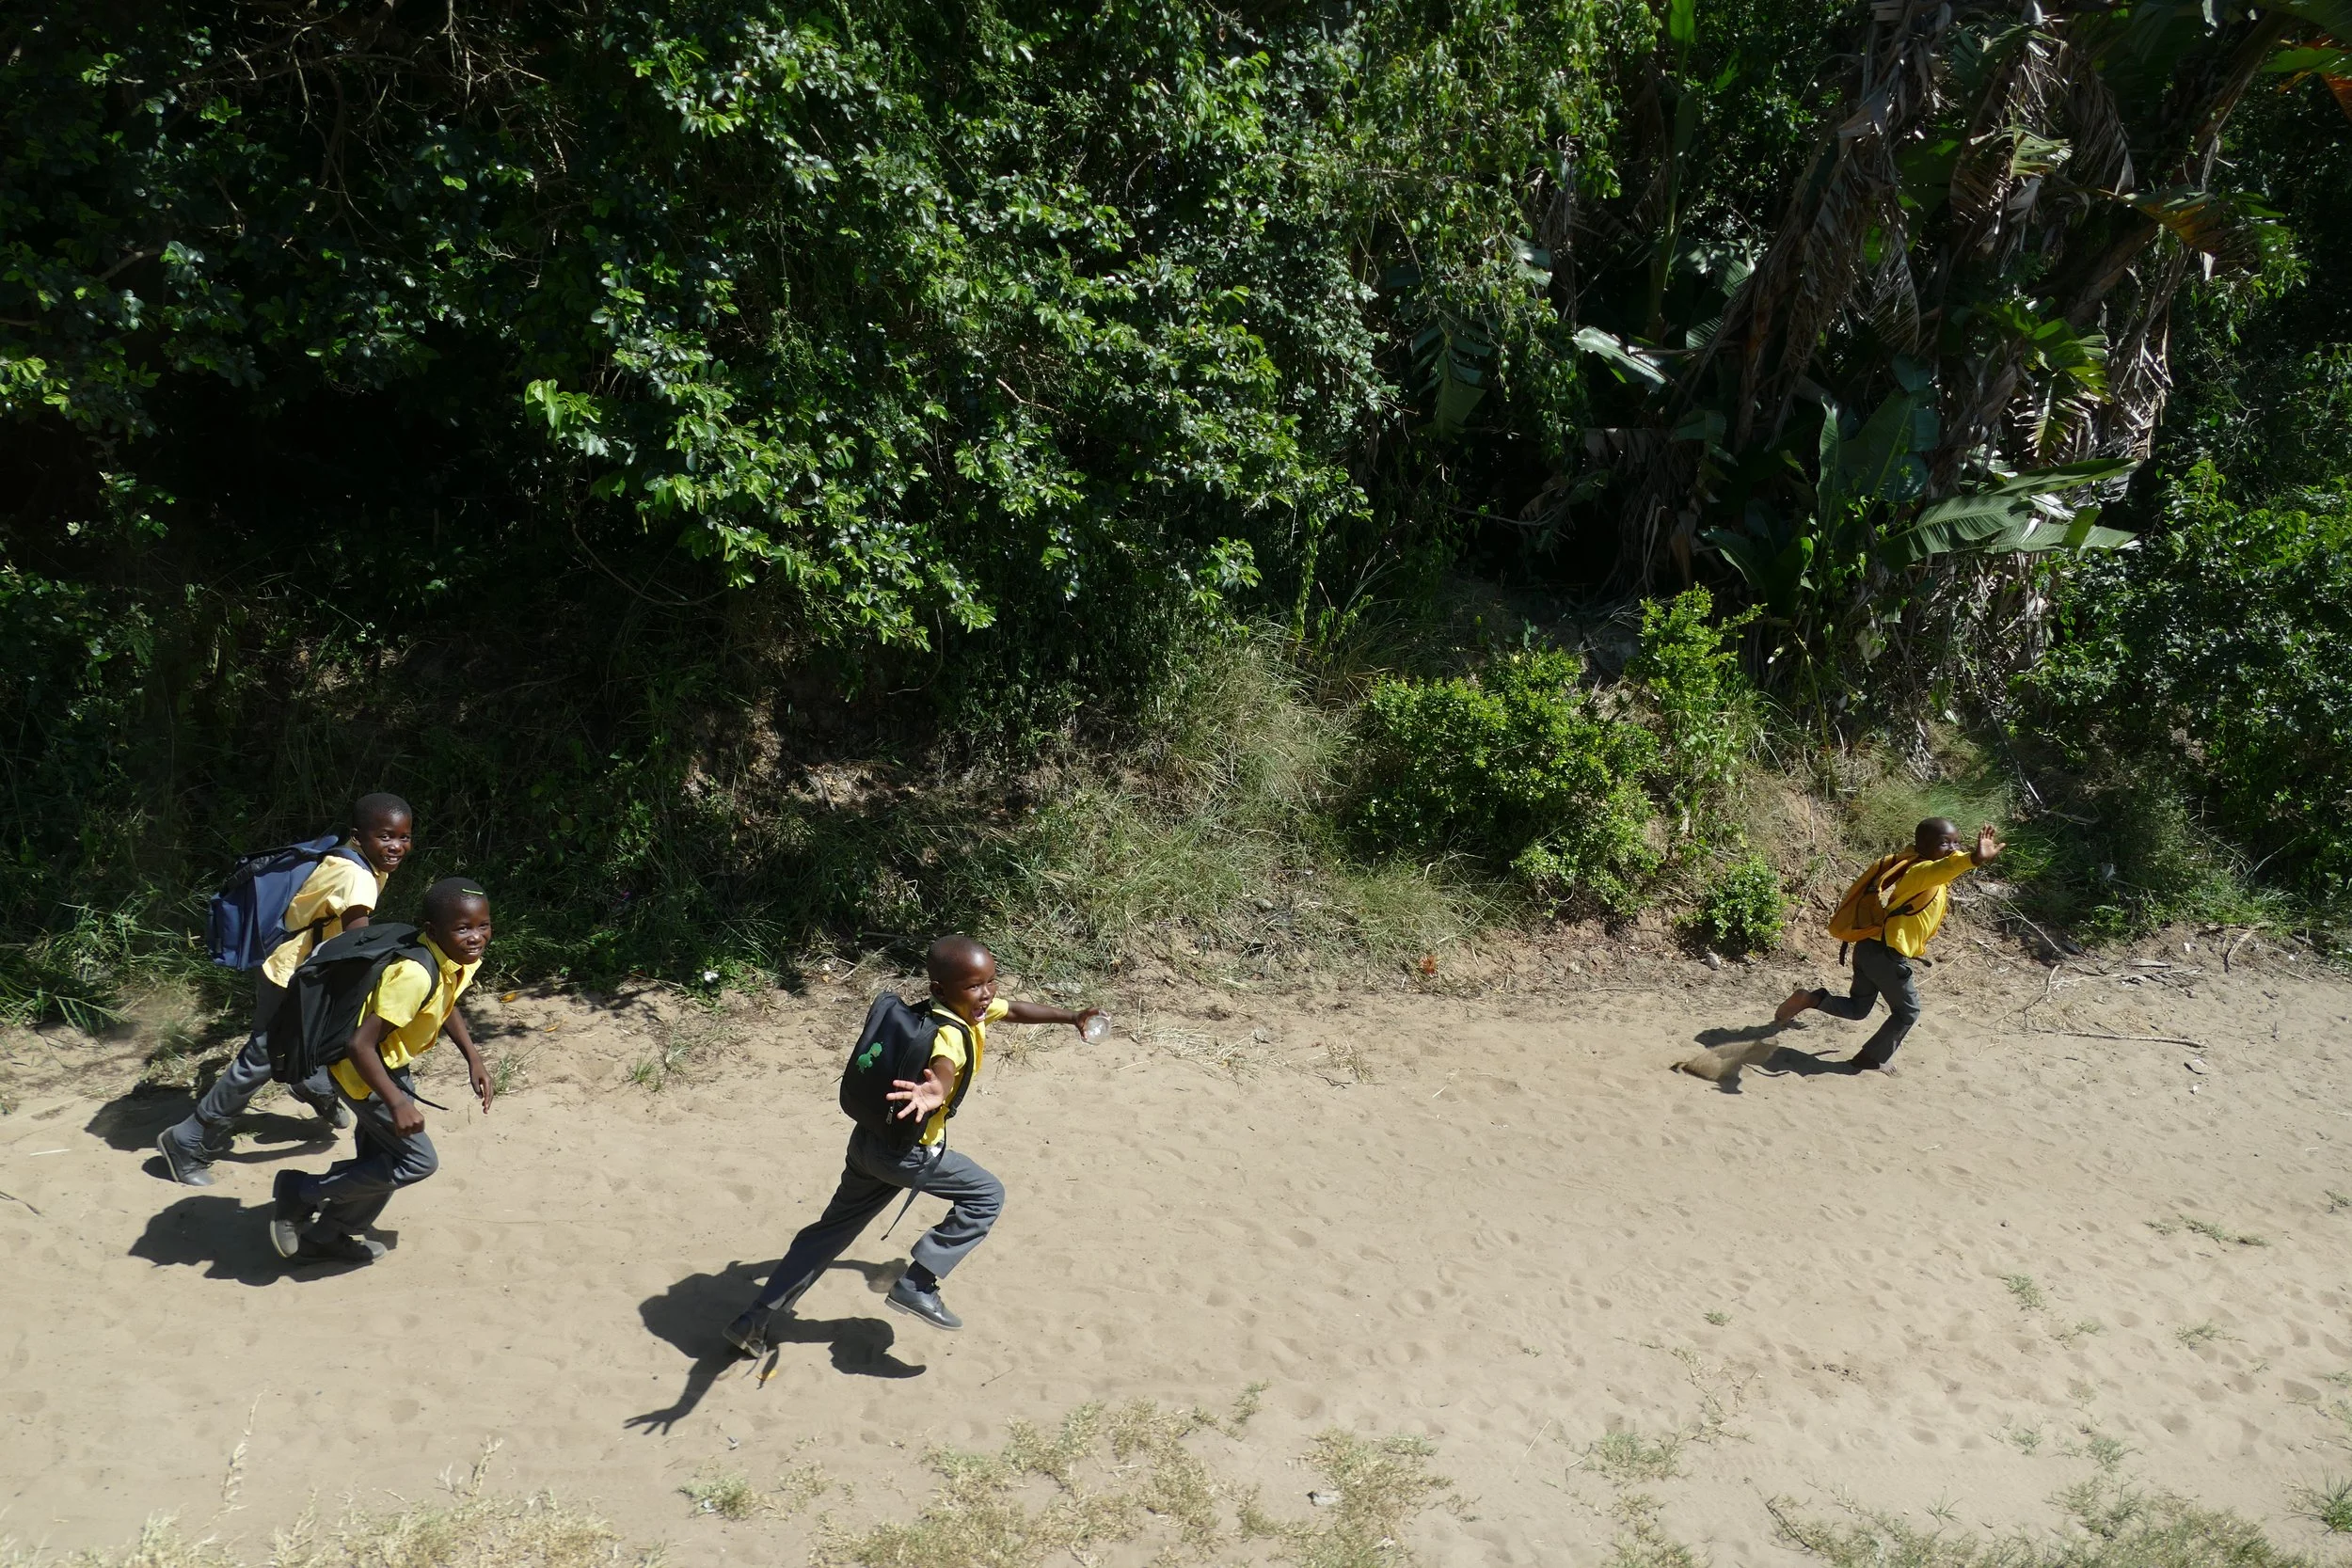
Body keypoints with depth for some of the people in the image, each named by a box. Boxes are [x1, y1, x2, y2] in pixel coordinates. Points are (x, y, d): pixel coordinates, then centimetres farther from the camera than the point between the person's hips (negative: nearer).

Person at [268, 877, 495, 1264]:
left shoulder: (459, 960, -8)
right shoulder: (416, 975, -36)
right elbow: (361, 1046, -35)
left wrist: (473, 1058, 8)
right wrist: (397, 1103, -35)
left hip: (391, 1064, 9)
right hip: (362, 1070, -9)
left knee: (382, 1159, 20)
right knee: (418, 1162, -6)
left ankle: (324, 1236, 40)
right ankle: (299, 1192, 7)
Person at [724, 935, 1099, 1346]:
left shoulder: (972, 1008, 2)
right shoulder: (951, 1033, -25)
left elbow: (1016, 1010, 22)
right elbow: (943, 1068, -49)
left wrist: (1070, 1017, 30)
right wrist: (933, 1092, -71)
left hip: (869, 1140, 9)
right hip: (904, 1153, -9)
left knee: (832, 1230, 18)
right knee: (986, 1196, 2)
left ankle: (754, 1320, 22)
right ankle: (916, 1287, 2)